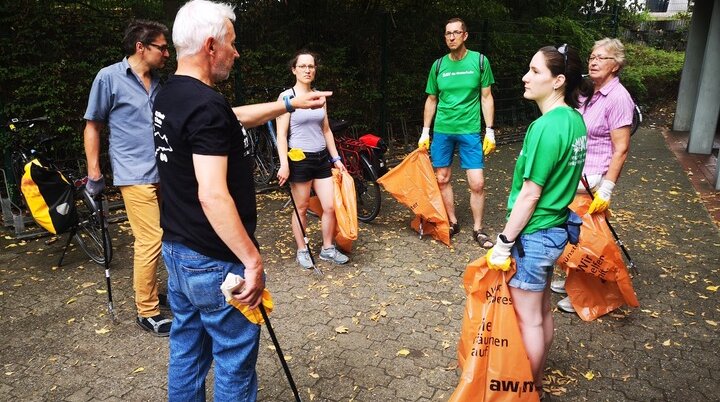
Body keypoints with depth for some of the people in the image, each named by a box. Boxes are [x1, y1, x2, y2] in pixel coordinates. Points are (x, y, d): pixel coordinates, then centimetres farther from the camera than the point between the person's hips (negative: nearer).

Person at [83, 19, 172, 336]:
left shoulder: (158, 81, 13)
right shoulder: (109, 77, -5)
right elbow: (93, 126, -1)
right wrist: (93, 173, -4)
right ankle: (147, 312, 5)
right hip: (137, 175, -7)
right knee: (150, 241, -8)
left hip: (166, 173, 7)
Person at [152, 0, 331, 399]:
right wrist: (253, 260, -23)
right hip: (214, 263, -9)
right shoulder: (207, 106, -23)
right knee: (234, 360, 8)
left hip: (176, 250, 9)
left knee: (187, 351, 21)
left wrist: (289, 103, 26)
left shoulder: (167, 97, 7)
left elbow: (233, 118, 22)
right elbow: (213, 196, -29)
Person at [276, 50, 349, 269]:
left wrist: (336, 158, 13)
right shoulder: (287, 96, -6)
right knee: (301, 208, 5)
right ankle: (302, 250, 22)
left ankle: (327, 249, 21)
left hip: (322, 158, 5)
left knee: (331, 206, 3)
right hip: (299, 160, -5)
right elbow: (281, 134, -10)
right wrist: (284, 164, -17)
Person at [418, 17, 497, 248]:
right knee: (442, 179, 8)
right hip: (442, 130, 3)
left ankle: (478, 229, 13)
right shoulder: (438, 65, 5)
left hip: (470, 131, -2)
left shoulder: (479, 61, -1)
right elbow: (431, 100, 12)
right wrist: (425, 132, 9)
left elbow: (486, 97, 2)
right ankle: (453, 223, 25)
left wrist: (489, 131, -3)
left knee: (477, 183, -4)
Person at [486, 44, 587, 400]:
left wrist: (504, 243, -14)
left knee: (529, 319, 7)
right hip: (555, 229, 9)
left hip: (533, 235, -9)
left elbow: (529, 194, -22)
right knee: (542, 313, 21)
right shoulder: (575, 120, 5)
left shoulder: (546, 127, -23)